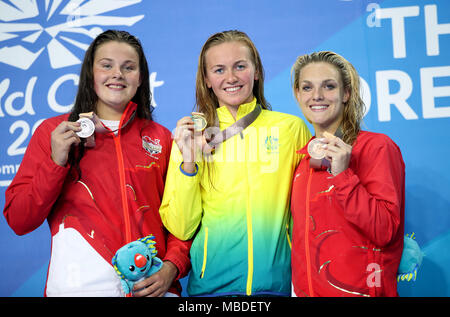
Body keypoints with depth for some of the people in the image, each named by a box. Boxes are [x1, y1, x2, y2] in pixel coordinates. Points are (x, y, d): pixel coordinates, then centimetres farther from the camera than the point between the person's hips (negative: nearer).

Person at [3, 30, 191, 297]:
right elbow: (18, 222, -1)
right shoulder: (53, 132, 3)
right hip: (78, 286, -1)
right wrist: (56, 162, -13)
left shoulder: (160, 138, 7)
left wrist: (172, 267, -10)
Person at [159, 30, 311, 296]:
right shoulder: (191, 135, 1)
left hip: (277, 282, 0)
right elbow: (181, 229, -2)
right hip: (211, 284, 1)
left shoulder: (292, 128, -1)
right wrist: (188, 162, -13)